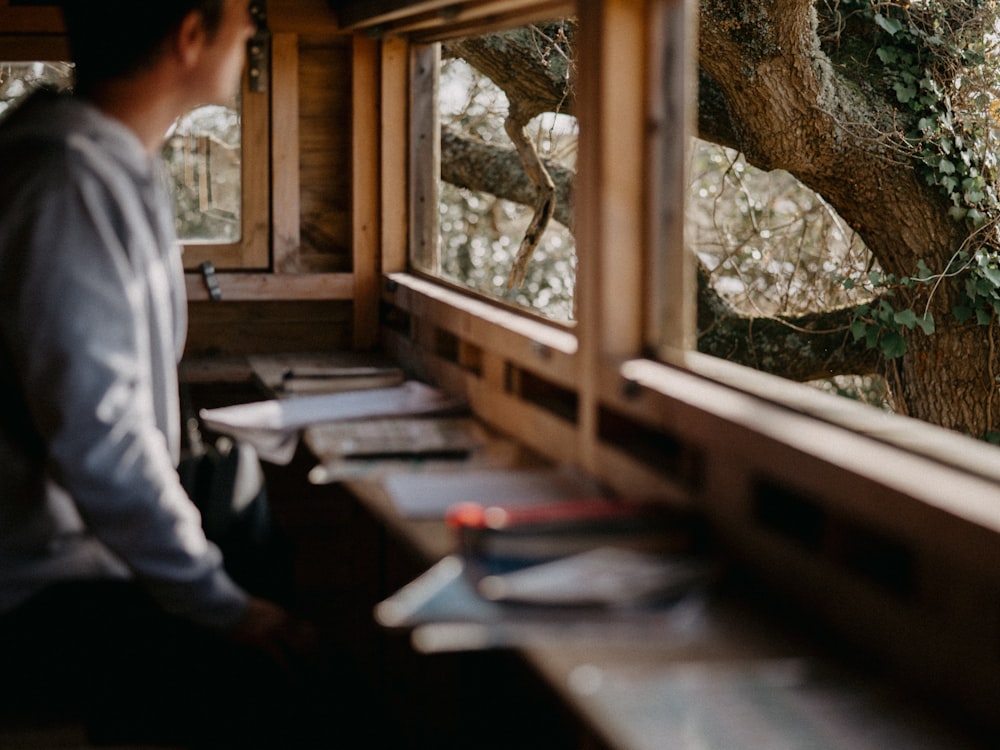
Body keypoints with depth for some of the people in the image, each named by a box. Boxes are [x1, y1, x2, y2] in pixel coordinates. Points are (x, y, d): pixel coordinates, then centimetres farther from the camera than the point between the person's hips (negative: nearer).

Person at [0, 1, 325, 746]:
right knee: (267, 690, -21)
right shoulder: (70, 187, -21)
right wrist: (221, 606, -17)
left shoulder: (119, 169, 12)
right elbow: (99, 440, -26)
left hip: (84, 548, 9)